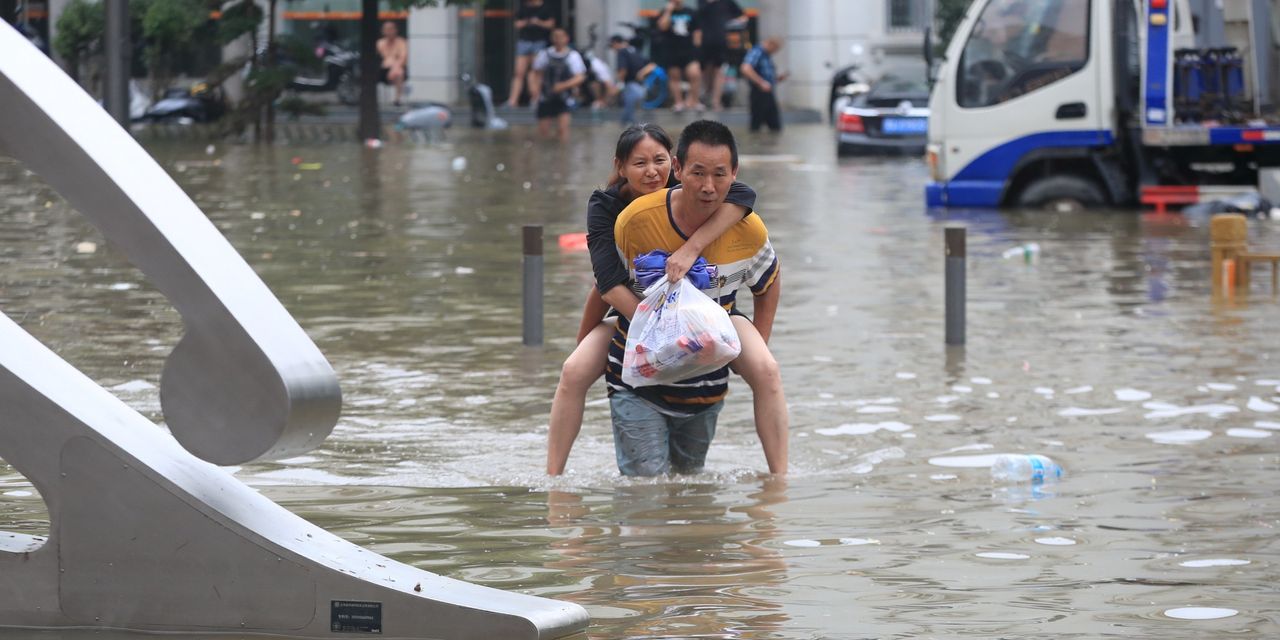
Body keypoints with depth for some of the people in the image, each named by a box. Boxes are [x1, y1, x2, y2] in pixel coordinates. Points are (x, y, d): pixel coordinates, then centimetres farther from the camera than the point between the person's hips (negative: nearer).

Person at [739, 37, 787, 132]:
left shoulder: (767, 55, 16)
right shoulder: (757, 52, -13)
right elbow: (745, 69, -28)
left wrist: (778, 77, 9)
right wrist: (762, 82, -26)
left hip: (768, 93, 10)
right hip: (760, 93, -10)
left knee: (776, 127, 9)